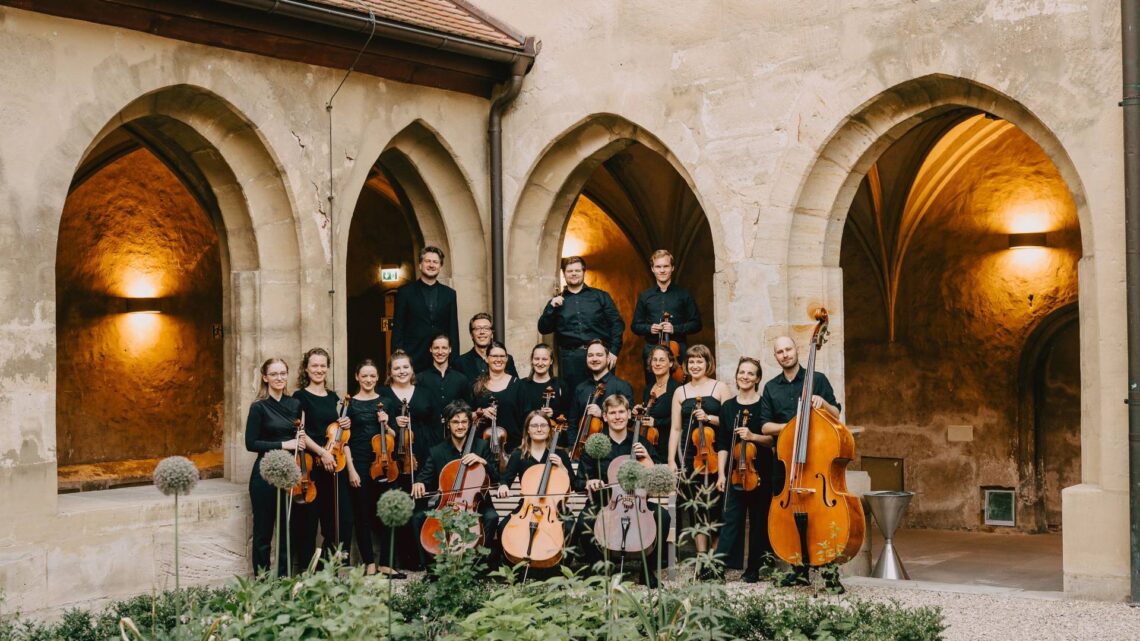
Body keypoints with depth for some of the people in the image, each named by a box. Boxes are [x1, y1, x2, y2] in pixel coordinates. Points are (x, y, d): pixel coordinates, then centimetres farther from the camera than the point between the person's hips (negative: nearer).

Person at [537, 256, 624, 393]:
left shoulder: (600, 296, 11)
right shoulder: (557, 301, 16)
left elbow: (617, 323, 6)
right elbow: (543, 329, 9)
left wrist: (614, 351, -5)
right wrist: (551, 308, -5)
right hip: (569, 358, 1)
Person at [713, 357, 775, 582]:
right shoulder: (727, 407, 8)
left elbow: (773, 439, -2)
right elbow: (722, 444, 7)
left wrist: (753, 436, -19)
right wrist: (721, 473, 0)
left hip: (760, 471, -1)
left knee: (758, 519, 5)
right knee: (732, 517, -7)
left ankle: (754, 569, 13)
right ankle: (720, 562, -14)